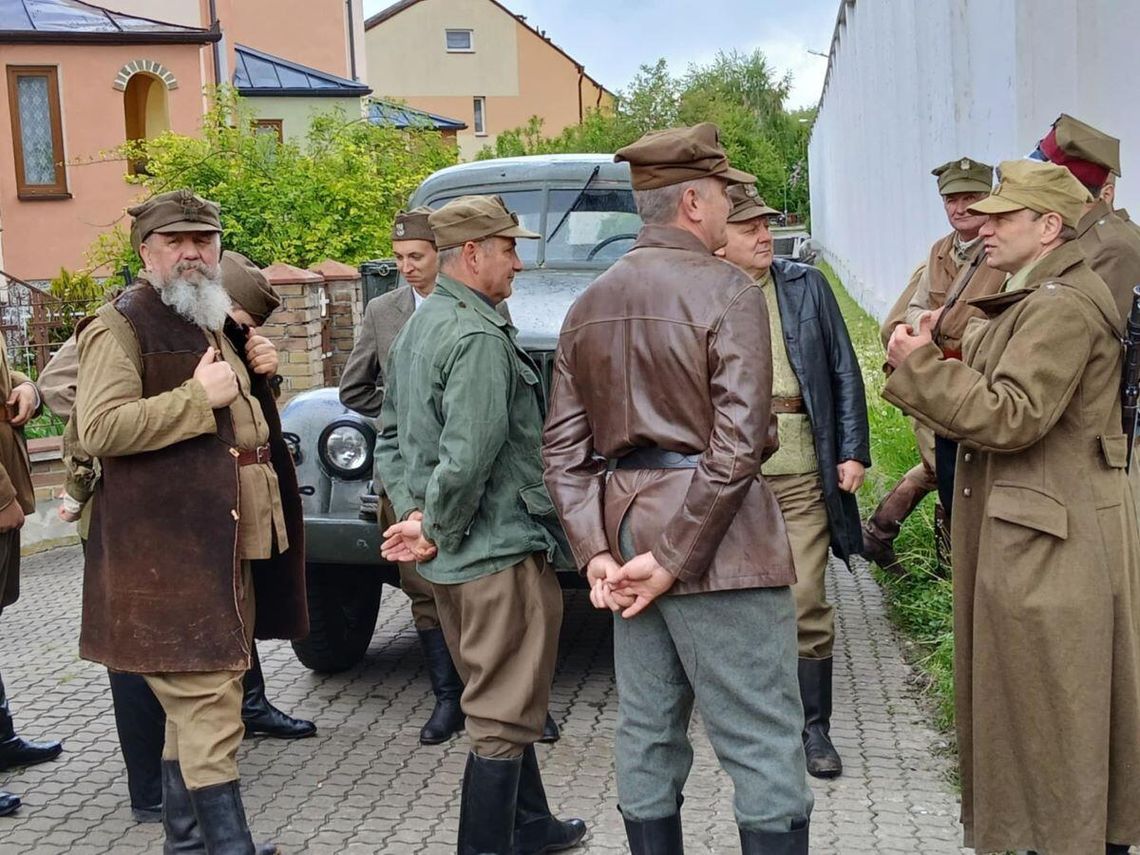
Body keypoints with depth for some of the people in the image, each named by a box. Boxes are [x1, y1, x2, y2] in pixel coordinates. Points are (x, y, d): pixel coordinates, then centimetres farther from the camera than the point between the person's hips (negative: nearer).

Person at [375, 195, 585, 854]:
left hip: (456, 556, 10)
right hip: (502, 551, -10)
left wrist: (413, 513, 3)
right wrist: (437, 534, -14)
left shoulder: (417, 328, 11)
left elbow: (393, 435, 13)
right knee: (504, 716, -1)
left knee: (499, 699, 22)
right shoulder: (480, 337, -20)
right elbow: (467, 458, -26)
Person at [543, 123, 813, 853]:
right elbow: (737, 446, -18)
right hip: (715, 540, -7)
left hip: (627, 526, 7)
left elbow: (564, 447, 7)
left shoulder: (591, 305, 12)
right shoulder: (727, 290, -9)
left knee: (647, 736, 14)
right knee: (765, 746, -1)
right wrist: (676, 559, -15)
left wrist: (597, 552, 1)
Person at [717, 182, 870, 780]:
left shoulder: (806, 287, 8)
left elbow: (844, 372, 9)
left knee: (807, 606, 0)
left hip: (801, 468, 0)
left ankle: (814, 730, 12)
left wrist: (853, 451, 2)